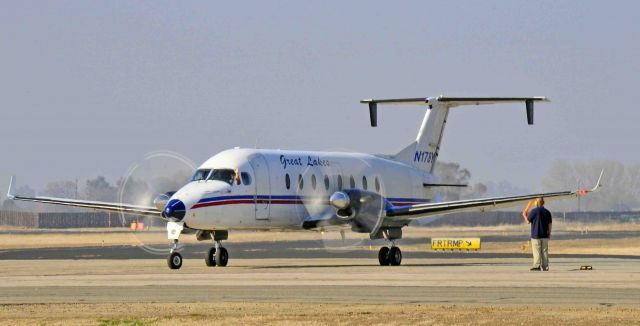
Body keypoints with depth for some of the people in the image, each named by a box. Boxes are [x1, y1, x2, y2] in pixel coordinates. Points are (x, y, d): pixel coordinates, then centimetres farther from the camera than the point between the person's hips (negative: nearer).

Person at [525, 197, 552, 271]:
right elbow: (549, 224, 7)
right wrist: (549, 233, 16)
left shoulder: (534, 211, -10)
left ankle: (537, 266, -10)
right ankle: (545, 266, 6)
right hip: (545, 235, 4)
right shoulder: (547, 212, 5)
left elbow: (528, 221, -4)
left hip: (536, 235, -4)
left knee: (537, 251, -4)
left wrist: (526, 215, 16)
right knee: (545, 251, 7)